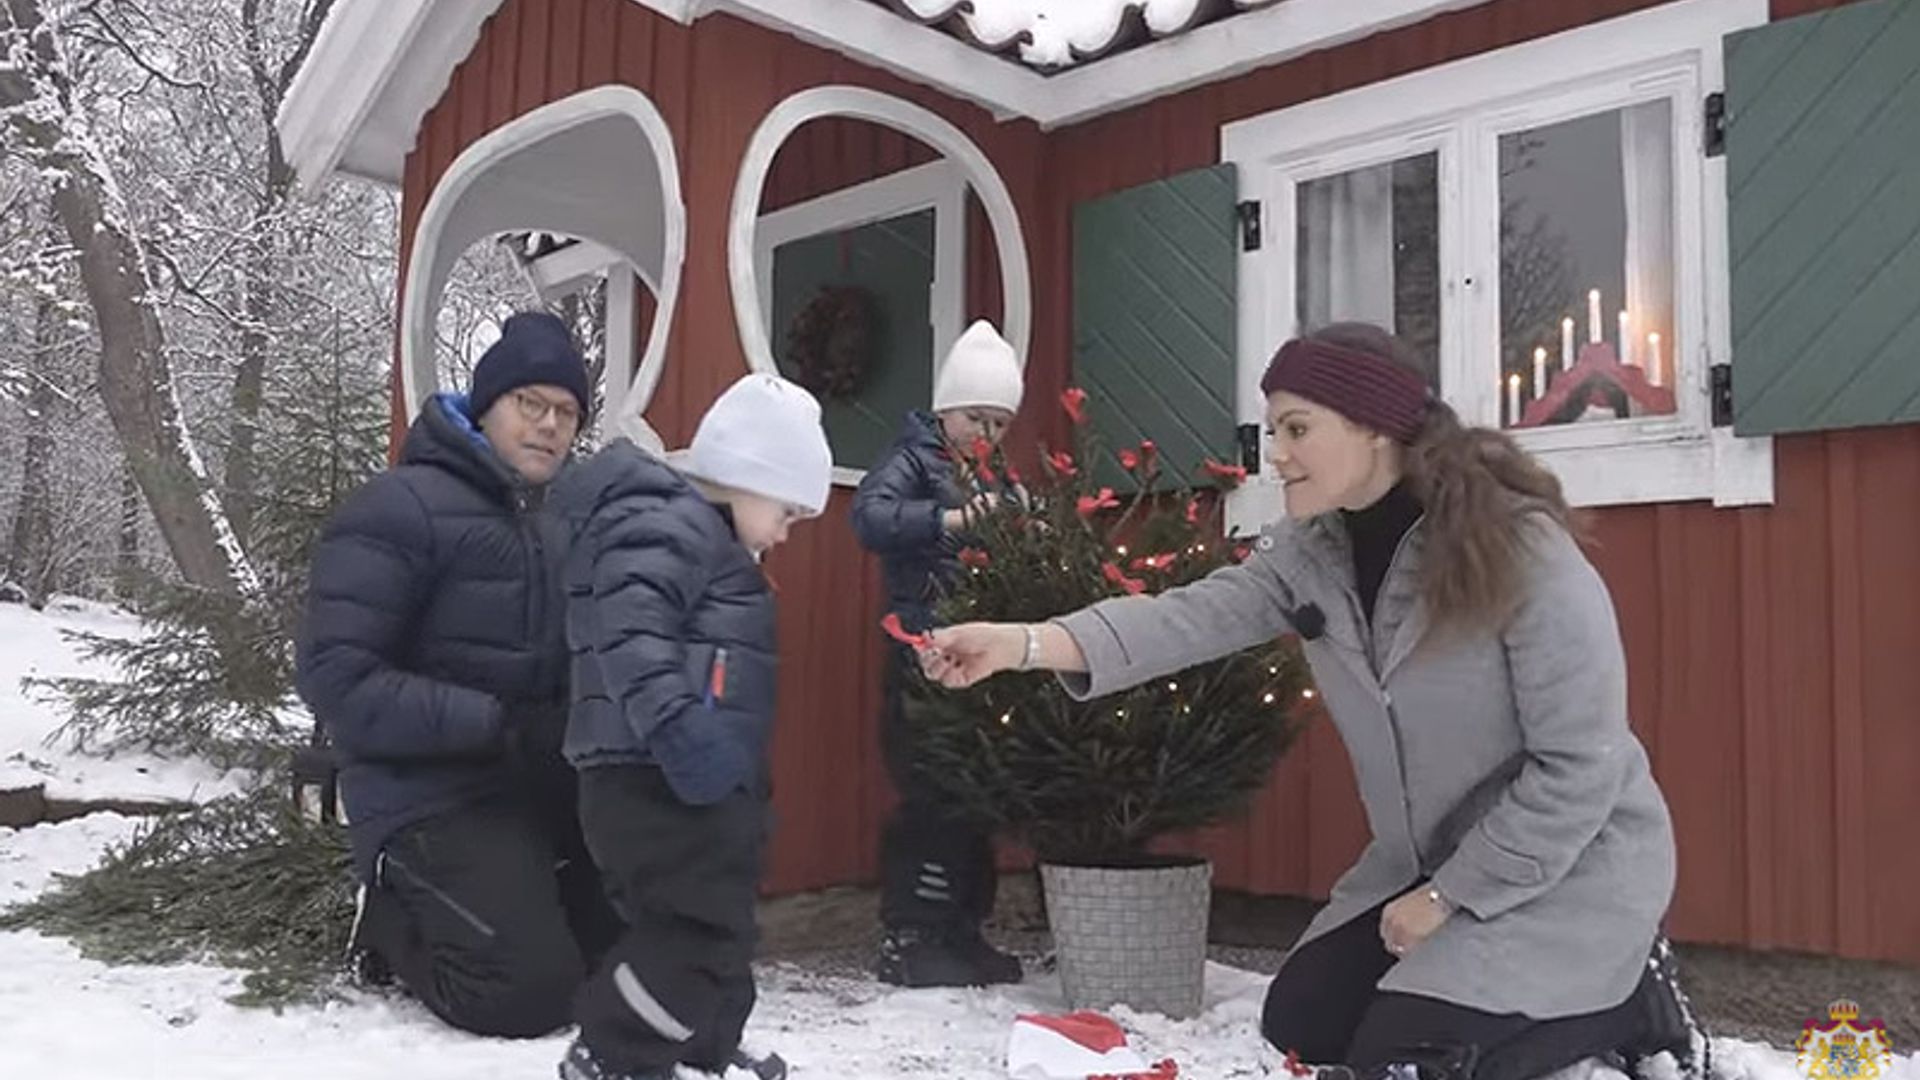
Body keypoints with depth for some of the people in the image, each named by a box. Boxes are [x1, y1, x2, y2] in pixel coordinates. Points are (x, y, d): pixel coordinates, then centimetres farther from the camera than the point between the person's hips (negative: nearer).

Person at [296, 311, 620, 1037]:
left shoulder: (559, 531, 14)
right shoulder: (402, 508, -12)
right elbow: (337, 678, -19)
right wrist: (496, 724, -22)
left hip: (539, 789, 8)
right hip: (430, 801, -8)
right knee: (529, 993, -19)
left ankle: (444, 910, 19)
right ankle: (393, 920, 9)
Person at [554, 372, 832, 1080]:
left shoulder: (702, 536, 22)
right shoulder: (665, 525, -12)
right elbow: (630, 630, -29)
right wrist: (673, 722, -39)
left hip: (699, 782, 11)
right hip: (660, 780, -11)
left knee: (718, 926, 19)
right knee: (701, 931, -10)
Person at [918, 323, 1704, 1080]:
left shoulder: (1524, 552, -26)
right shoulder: (1310, 549, -7)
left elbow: (1579, 768, -24)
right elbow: (1199, 614, -23)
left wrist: (1448, 899, -20)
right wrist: (1022, 643, -39)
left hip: (1572, 864, -7)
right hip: (1430, 860, 7)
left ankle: (1630, 994, 6)